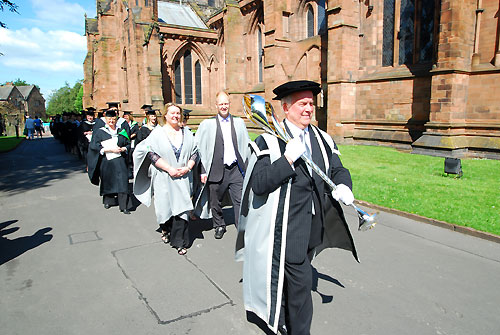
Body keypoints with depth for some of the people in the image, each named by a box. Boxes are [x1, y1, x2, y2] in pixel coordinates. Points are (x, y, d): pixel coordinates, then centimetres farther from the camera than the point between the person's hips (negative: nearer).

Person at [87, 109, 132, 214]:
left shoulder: (121, 131, 11)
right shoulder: (99, 132, 3)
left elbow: (128, 144, 14)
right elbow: (95, 146, -6)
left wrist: (123, 149, -7)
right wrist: (110, 149, -15)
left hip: (120, 160, 1)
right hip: (106, 161, -1)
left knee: (122, 182, -9)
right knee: (108, 182, 10)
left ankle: (123, 206, -9)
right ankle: (108, 201, 31)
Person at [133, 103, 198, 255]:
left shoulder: (187, 134, 7)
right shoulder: (157, 133, -2)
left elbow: (194, 153, 9)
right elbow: (151, 153, -10)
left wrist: (187, 168, -8)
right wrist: (169, 169, -16)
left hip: (183, 178, 2)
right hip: (163, 178, -1)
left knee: (181, 207, -3)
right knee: (165, 206, 9)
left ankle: (179, 242, 7)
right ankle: (166, 229, 39)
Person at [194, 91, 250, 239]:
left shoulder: (239, 122, 8)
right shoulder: (207, 124, 0)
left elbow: (246, 146, 11)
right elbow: (200, 150, -1)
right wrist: (203, 171, -5)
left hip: (236, 169, 1)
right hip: (217, 170, -1)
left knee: (240, 201, -1)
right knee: (215, 202, 13)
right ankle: (219, 226, 35)